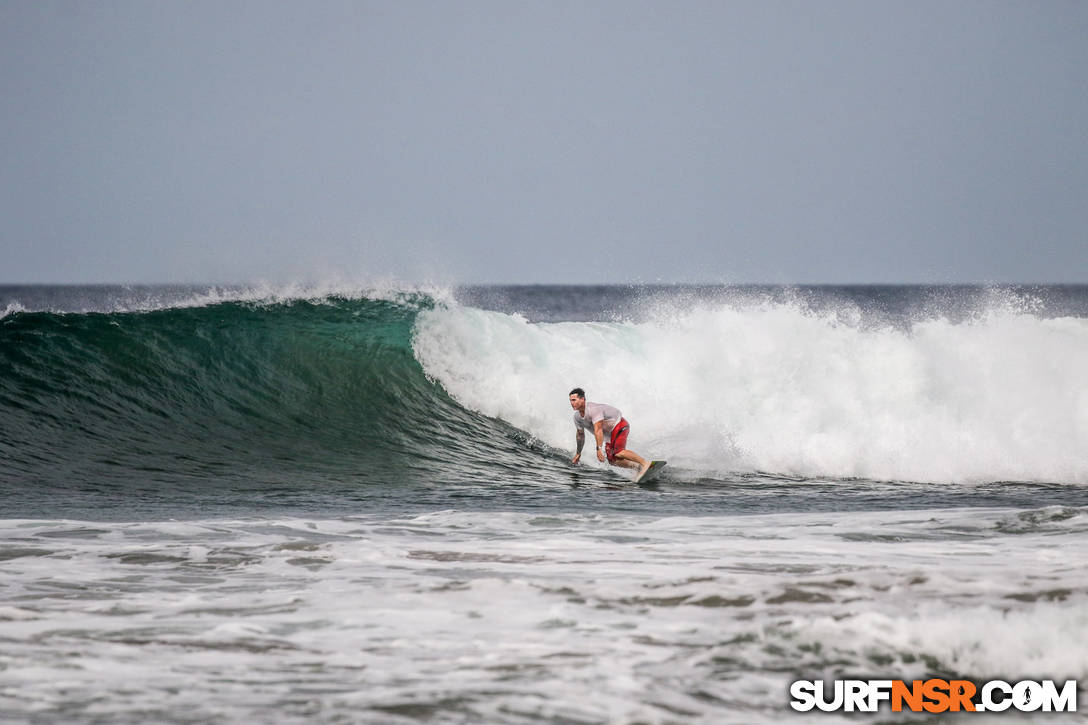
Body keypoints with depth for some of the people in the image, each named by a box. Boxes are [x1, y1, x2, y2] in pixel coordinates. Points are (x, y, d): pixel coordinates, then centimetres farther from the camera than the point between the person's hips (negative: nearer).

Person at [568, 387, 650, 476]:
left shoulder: (593, 409, -29)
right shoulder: (577, 416, -1)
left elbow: (598, 430, -36)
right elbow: (580, 434, 15)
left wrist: (599, 449, -41)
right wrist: (578, 453, 23)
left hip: (619, 425, -9)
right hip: (610, 434, 9)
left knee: (618, 452, -30)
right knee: (613, 460, -5)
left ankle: (645, 463, -27)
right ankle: (638, 467, 1)